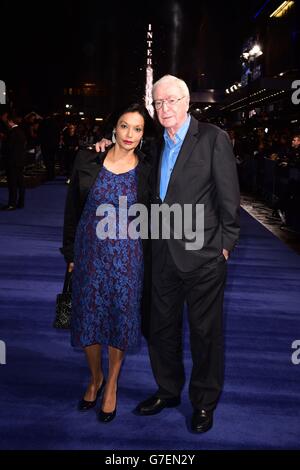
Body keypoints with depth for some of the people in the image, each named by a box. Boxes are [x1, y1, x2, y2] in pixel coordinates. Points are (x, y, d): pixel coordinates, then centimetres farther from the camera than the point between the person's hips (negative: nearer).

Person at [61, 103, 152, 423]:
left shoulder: (145, 170, -4)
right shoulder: (88, 159, -2)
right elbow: (72, 208, 3)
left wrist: (148, 264, 1)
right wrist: (70, 252, 2)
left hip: (126, 255, -1)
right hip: (89, 251, 1)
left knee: (120, 317, 8)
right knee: (87, 316, 10)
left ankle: (111, 385, 30)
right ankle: (95, 378, 36)